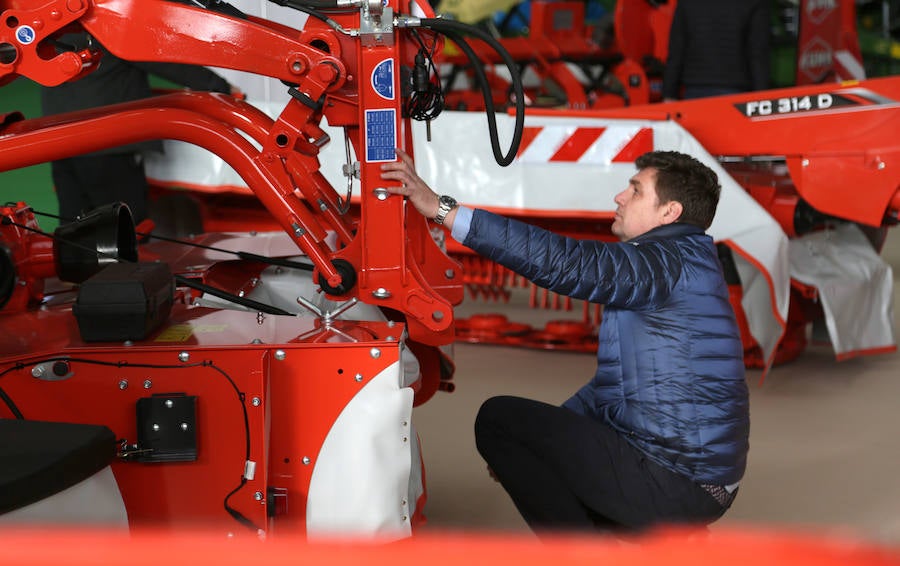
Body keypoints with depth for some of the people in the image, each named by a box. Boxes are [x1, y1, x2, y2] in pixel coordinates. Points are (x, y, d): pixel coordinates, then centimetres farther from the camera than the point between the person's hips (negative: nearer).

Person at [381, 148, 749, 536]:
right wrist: (544, 437, 15)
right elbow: (617, 379, 21)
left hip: (674, 485, -10)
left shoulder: (674, 260, -15)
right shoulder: (677, 270, 17)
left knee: (498, 418, -7)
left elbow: (566, 262, -26)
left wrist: (444, 210, -26)